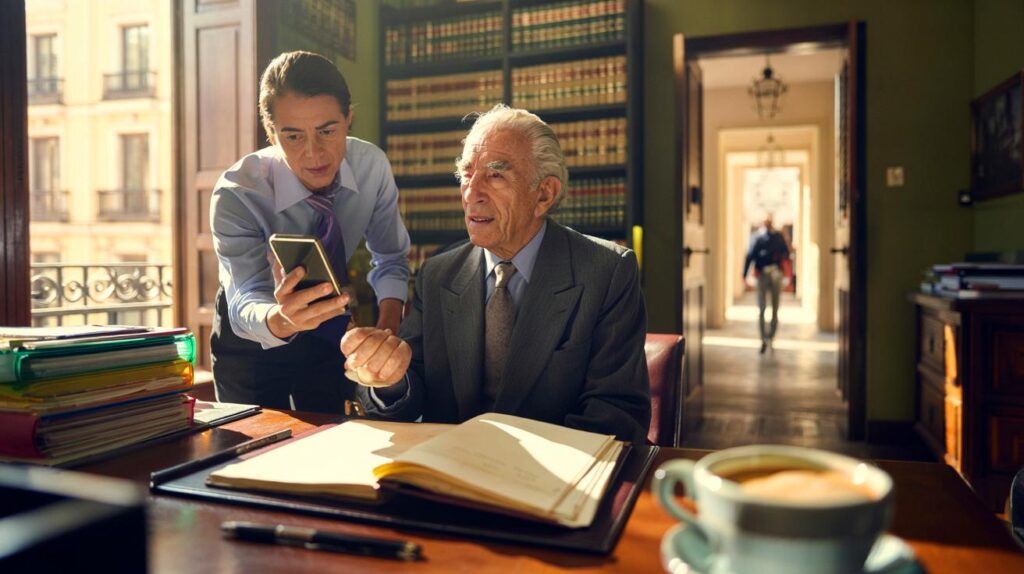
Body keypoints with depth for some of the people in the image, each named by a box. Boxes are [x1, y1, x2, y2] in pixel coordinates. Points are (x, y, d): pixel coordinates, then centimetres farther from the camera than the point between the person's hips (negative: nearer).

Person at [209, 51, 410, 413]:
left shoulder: (372, 166, -19)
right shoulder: (236, 194, -30)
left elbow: (390, 260, -9)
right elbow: (244, 304, -38)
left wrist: (387, 332, -27)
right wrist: (280, 319, -62)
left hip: (330, 329, 3)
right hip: (252, 337, -2)